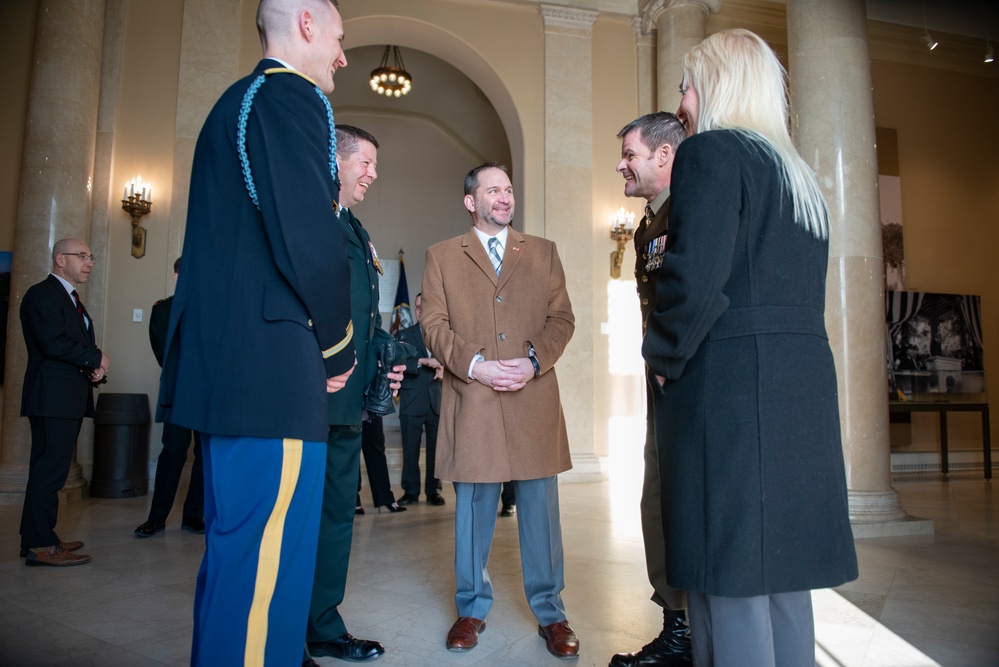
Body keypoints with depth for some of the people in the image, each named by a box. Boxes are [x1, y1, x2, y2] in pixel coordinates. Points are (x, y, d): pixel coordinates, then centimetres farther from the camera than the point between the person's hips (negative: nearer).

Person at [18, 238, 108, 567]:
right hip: (52, 397, -9)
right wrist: (96, 359, -9)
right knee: (49, 470, -8)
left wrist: (95, 366, 0)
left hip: (70, 398, 9)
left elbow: (80, 345, 21)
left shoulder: (72, 299, 23)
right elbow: (53, 342, -20)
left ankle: (39, 536, 19)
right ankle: (40, 546, -3)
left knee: (52, 469, 12)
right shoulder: (42, 294, -8)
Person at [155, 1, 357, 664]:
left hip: (221, 367, 11)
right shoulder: (294, 98, -6)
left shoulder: (236, 102, 24)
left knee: (235, 554, 20)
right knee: (266, 562, -4)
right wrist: (338, 350, -2)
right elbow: (310, 241, -17)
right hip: (273, 370, -11)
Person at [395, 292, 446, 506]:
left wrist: (442, 367, -9)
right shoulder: (404, 335, 8)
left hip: (437, 401, 1)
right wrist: (423, 362, -17)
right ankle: (410, 491, 10)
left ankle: (433, 491, 12)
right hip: (412, 402, -1)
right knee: (410, 448, 2)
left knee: (436, 448, 3)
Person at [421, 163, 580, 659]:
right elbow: (434, 325, 2)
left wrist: (534, 361, -10)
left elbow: (562, 318, 7)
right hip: (470, 401, -1)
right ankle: (472, 609, 24)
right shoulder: (442, 256, 11)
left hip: (535, 399, 1)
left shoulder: (543, 253, 14)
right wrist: (475, 365, -12)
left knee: (540, 507, 6)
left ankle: (550, 612, 20)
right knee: (473, 508, 8)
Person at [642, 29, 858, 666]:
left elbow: (694, 279, -18)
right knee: (782, 566, 16)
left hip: (730, 386, -9)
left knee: (731, 577, -2)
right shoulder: (800, 174, 20)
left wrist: (663, 359, -4)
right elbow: (807, 294, 18)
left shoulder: (711, 152, -5)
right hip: (804, 381, 9)